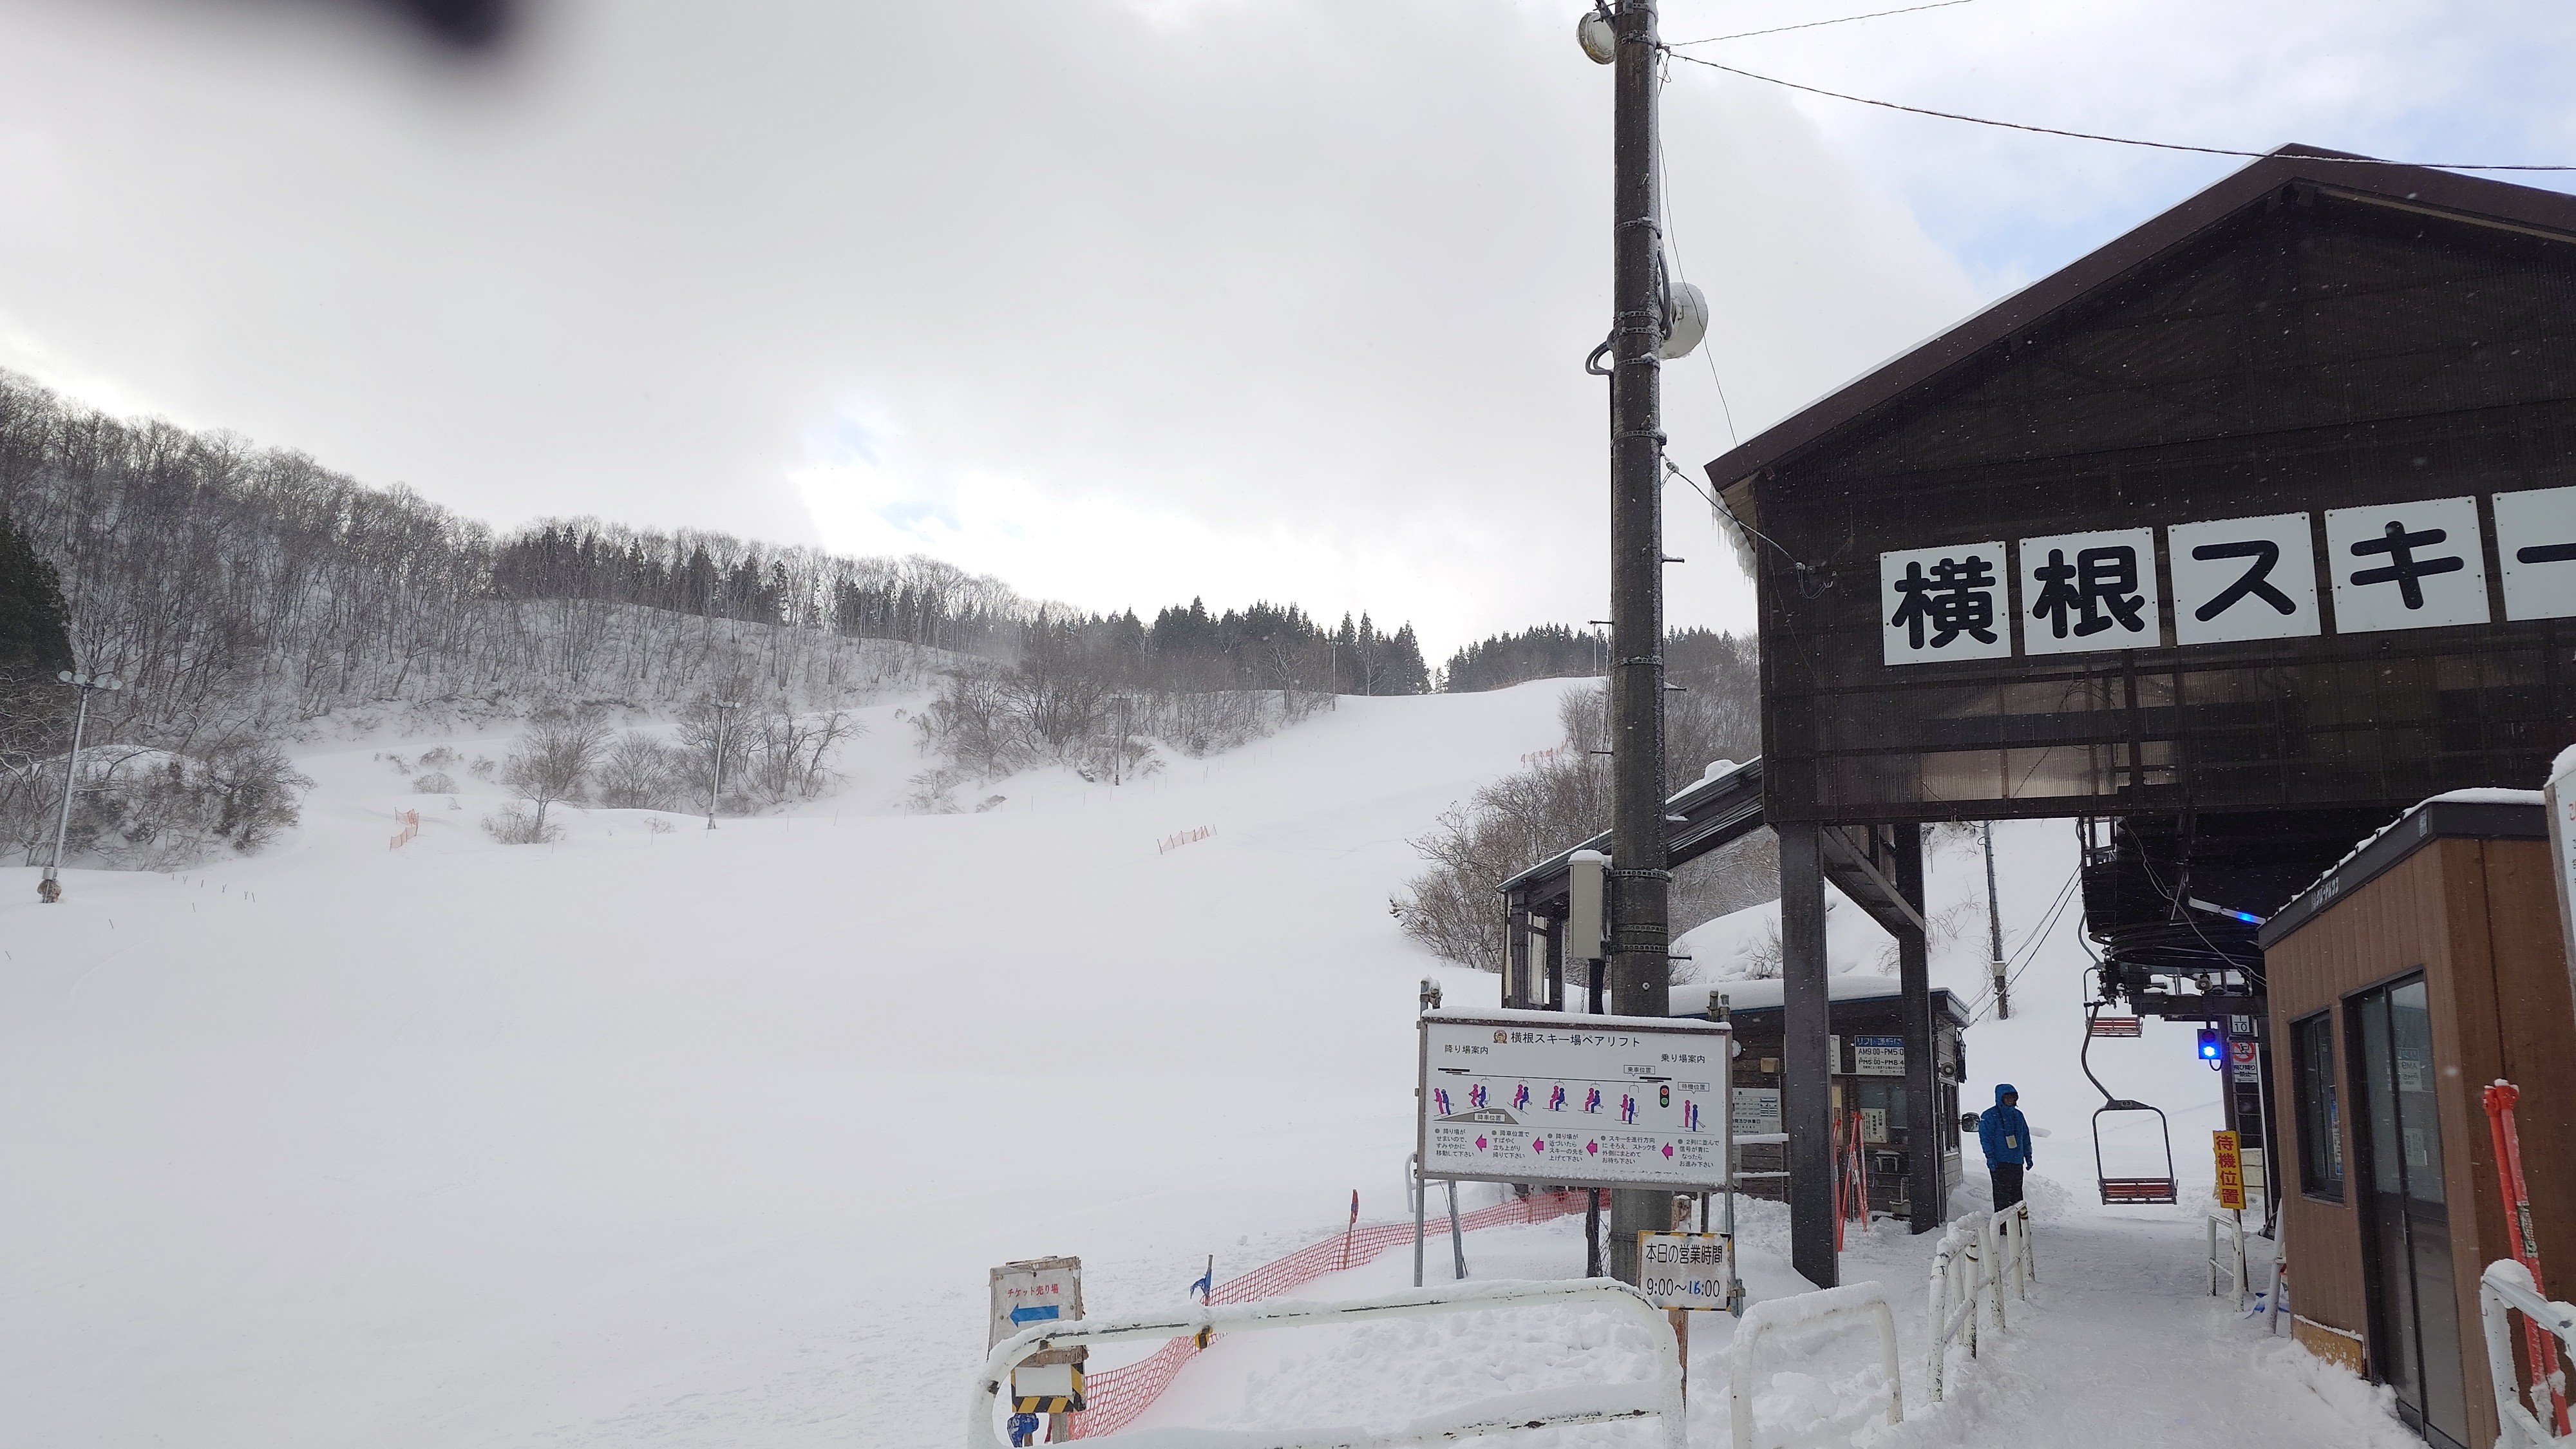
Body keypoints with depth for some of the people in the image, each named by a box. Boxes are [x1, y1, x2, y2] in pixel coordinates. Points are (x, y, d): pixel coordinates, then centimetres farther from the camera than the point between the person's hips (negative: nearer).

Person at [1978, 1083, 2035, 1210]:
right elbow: (1985, 1137, -10)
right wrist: (1990, 1157, -17)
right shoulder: (1990, 1116, -6)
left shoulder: (2018, 1115, 15)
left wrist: (2028, 1156, 17)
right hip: (1999, 1163, -6)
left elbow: (2026, 1136, 22)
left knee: (2017, 1193, 11)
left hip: (2017, 1162, 6)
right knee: (2002, 1194, -7)